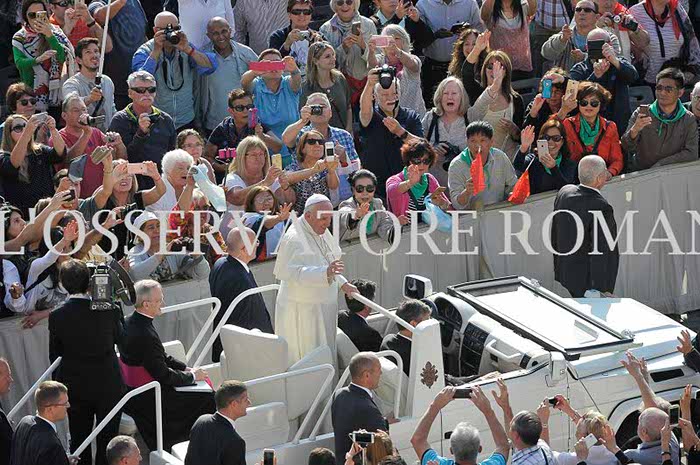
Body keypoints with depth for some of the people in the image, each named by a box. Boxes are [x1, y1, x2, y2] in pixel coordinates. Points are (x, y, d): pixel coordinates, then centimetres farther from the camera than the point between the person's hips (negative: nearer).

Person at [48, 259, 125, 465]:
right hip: (108, 385, -1)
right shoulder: (109, 310, -15)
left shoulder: (57, 316, -12)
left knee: (79, 440, 13)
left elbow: (54, 355, -2)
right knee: (107, 440, 9)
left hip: (75, 388, 1)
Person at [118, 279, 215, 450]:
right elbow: (164, 375, -23)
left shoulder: (129, 323, 2)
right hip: (145, 401, -10)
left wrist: (187, 368, 6)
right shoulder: (145, 335, -29)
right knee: (209, 400, -5)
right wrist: (192, 376, -7)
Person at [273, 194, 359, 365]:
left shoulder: (321, 232, 10)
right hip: (302, 311, -9)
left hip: (323, 309, 9)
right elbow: (293, 273, -29)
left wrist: (342, 284, 14)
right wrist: (325, 272, -38)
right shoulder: (294, 239, -19)